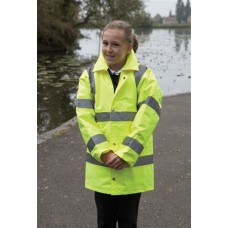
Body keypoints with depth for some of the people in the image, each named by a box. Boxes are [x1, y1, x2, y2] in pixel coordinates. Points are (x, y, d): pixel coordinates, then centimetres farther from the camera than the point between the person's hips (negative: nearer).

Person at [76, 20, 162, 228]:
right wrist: (103, 152, -15)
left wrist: (126, 155, -16)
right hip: (101, 164, 2)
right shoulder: (89, 76, 2)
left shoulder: (144, 76, -4)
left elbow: (146, 120, -11)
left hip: (132, 164, -2)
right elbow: (85, 117, -5)